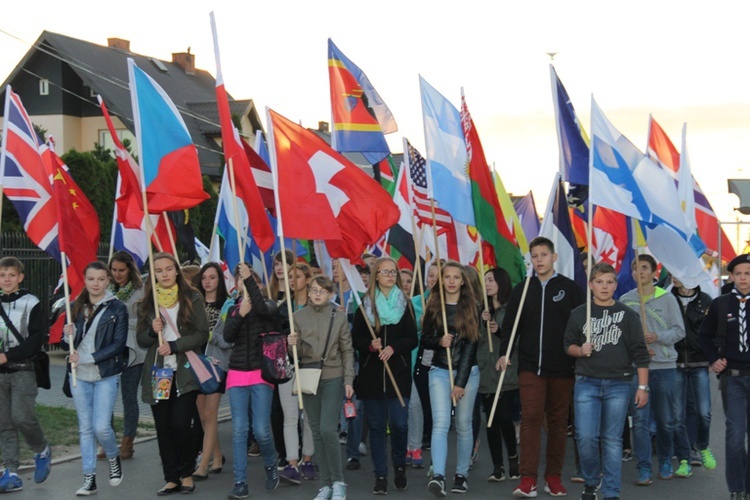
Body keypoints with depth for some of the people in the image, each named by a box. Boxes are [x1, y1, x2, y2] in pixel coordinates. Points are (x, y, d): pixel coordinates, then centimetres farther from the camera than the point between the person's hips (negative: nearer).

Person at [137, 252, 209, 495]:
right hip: (157, 373, 3)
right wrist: (153, 331, -10)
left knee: (180, 424, -10)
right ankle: (171, 478, 15)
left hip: (185, 372, -3)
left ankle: (187, 474, 11)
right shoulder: (148, 302, 9)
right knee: (163, 428, 4)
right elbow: (140, 339, 11)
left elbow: (202, 334, -4)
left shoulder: (192, 298, 0)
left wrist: (174, 346, -14)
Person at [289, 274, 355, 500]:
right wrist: (293, 344, -16)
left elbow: (347, 351, 4)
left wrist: (348, 380, -3)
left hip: (333, 378, -3)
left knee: (327, 429, -13)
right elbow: (298, 352, 6)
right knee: (316, 432, 7)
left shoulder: (339, 316, 0)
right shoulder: (299, 316, 4)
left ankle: (338, 481, 3)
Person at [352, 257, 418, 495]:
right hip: (371, 374, 0)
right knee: (376, 426, 3)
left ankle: (399, 465, 19)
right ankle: (380, 475, 12)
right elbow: (355, 339, 5)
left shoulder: (405, 304, 5)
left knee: (399, 423, -6)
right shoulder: (365, 304, 4)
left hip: (399, 373, 0)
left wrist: (393, 347, -15)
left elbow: (413, 339, 2)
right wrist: (370, 345, -15)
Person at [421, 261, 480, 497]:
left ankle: (461, 475, 17)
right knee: (440, 423, -13)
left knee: (463, 425, 6)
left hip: (467, 372, 0)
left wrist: (461, 382, -11)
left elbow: (471, 344, -5)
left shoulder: (471, 307, 0)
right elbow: (425, 340, 8)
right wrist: (439, 341, -16)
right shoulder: (433, 306, 5)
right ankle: (438, 476, -23)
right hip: (440, 371, 0)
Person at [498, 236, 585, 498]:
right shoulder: (521, 289, 7)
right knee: (531, 417, -8)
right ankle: (528, 478, -8)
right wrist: (504, 353, -5)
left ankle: (554, 477, 15)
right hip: (530, 365, 0)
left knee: (558, 421, 7)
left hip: (562, 367, 0)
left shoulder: (570, 288, 2)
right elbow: (509, 325, 8)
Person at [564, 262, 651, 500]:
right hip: (586, 383, 1)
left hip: (618, 385, -1)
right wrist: (580, 350, -8)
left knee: (612, 441, 3)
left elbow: (639, 353, 2)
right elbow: (568, 344, 14)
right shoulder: (579, 313, 7)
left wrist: (642, 386, -3)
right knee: (585, 437, -8)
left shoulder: (628, 315, 3)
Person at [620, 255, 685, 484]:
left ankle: (665, 461, 26)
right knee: (639, 419, -6)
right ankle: (644, 468, -1)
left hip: (664, 365, 0)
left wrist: (657, 337, -15)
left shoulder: (667, 298, 3)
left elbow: (679, 330, 1)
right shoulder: (625, 300, 5)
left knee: (666, 419, 8)